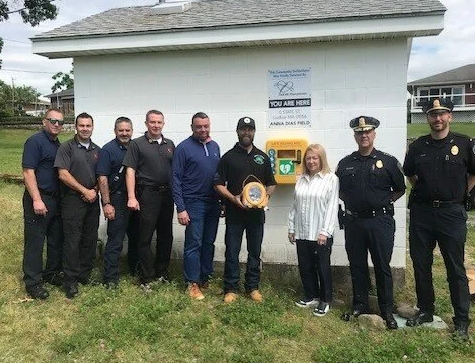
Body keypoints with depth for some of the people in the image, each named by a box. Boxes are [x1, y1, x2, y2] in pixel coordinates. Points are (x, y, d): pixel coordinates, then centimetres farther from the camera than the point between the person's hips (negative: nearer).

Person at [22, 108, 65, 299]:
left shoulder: (58, 145, 14)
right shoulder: (35, 141, -10)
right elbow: (28, 172, -16)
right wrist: (36, 200, -22)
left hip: (56, 199, 8)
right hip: (39, 199, -8)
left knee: (56, 240, 14)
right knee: (35, 241, 1)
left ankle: (52, 273, 29)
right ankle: (32, 282, 10)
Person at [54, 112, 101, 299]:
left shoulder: (97, 150, 12)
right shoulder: (67, 147, -4)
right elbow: (63, 174, -12)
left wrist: (95, 191, -5)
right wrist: (85, 191, -12)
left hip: (92, 201, 5)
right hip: (73, 201, -5)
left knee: (90, 239, 10)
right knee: (72, 241, -1)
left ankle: (85, 274, 24)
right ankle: (70, 280, 9)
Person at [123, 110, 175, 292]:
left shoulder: (170, 144, 11)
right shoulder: (137, 144, -1)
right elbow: (130, 171, -7)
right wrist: (131, 197, -15)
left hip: (167, 194, 5)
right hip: (147, 194, -5)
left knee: (166, 235, 12)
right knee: (145, 237, 0)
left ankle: (162, 272, 27)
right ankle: (146, 278, 10)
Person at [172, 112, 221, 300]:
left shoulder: (215, 146, 10)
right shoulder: (184, 147, -8)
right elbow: (176, 179, -10)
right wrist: (181, 209, -15)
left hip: (213, 204, 6)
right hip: (194, 203, -5)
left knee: (209, 243, 12)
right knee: (194, 244, -1)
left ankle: (205, 279, 25)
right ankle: (192, 283, 11)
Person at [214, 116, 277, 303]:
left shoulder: (262, 157, 9)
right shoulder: (228, 157, 0)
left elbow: (271, 184, 14)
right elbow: (219, 184, -2)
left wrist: (266, 196, -7)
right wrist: (233, 198, -17)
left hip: (256, 212, 3)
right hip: (234, 212, -2)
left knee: (255, 251, 11)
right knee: (232, 251, 3)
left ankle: (253, 287, 24)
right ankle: (231, 288, 15)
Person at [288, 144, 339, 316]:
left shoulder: (331, 179, -6)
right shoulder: (301, 180, 10)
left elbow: (332, 207, -10)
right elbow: (295, 206, 12)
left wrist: (325, 231, -14)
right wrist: (291, 228, 10)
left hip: (320, 234, -5)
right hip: (301, 233, 5)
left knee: (322, 268, 6)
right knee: (305, 267, 13)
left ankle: (325, 300, 22)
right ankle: (311, 296, 30)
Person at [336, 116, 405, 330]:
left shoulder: (388, 162, -2)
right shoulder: (345, 164, 6)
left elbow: (400, 189, 7)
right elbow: (339, 191, 17)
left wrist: (385, 202, 0)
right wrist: (351, 204, 5)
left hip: (380, 221, -3)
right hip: (354, 222, 3)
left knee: (382, 267, 5)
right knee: (357, 266, 11)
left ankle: (387, 310, 19)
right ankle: (360, 305, 26)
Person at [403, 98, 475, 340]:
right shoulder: (418, 146, 5)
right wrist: (421, 191, 10)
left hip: (452, 213, -3)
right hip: (421, 213, 3)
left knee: (455, 268, 4)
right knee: (421, 265, 11)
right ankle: (425, 311, 27)